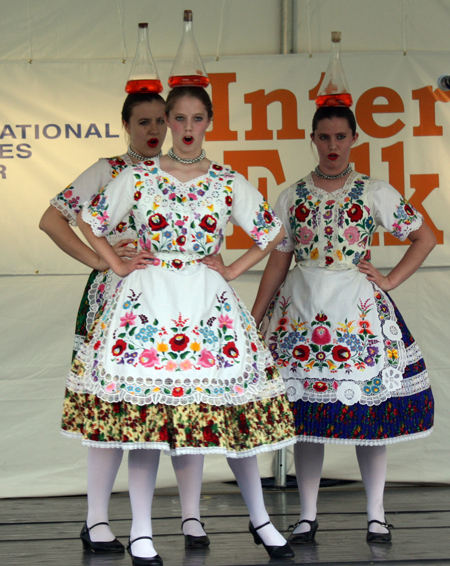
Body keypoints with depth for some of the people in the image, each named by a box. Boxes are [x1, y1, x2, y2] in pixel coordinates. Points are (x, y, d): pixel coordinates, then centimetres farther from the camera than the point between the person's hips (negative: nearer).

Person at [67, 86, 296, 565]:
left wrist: (233, 270, 6)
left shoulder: (228, 184, 4)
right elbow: (89, 220, 12)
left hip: (207, 301, 1)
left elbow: (273, 233, 14)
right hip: (147, 301, -1)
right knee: (144, 411, -2)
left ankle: (260, 520, 16)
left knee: (231, 405, 1)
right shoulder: (138, 178, 2)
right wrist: (117, 264, 5)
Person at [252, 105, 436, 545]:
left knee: (370, 410, -1)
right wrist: (253, 321, 6)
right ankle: (308, 515, 13)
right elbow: (277, 262, 9)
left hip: (358, 307, -1)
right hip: (301, 309, 1)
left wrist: (389, 281, 0)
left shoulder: (375, 193, 2)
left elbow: (425, 237, 10)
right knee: (304, 411, 2)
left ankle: (376, 515, 11)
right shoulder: (292, 197, 6)